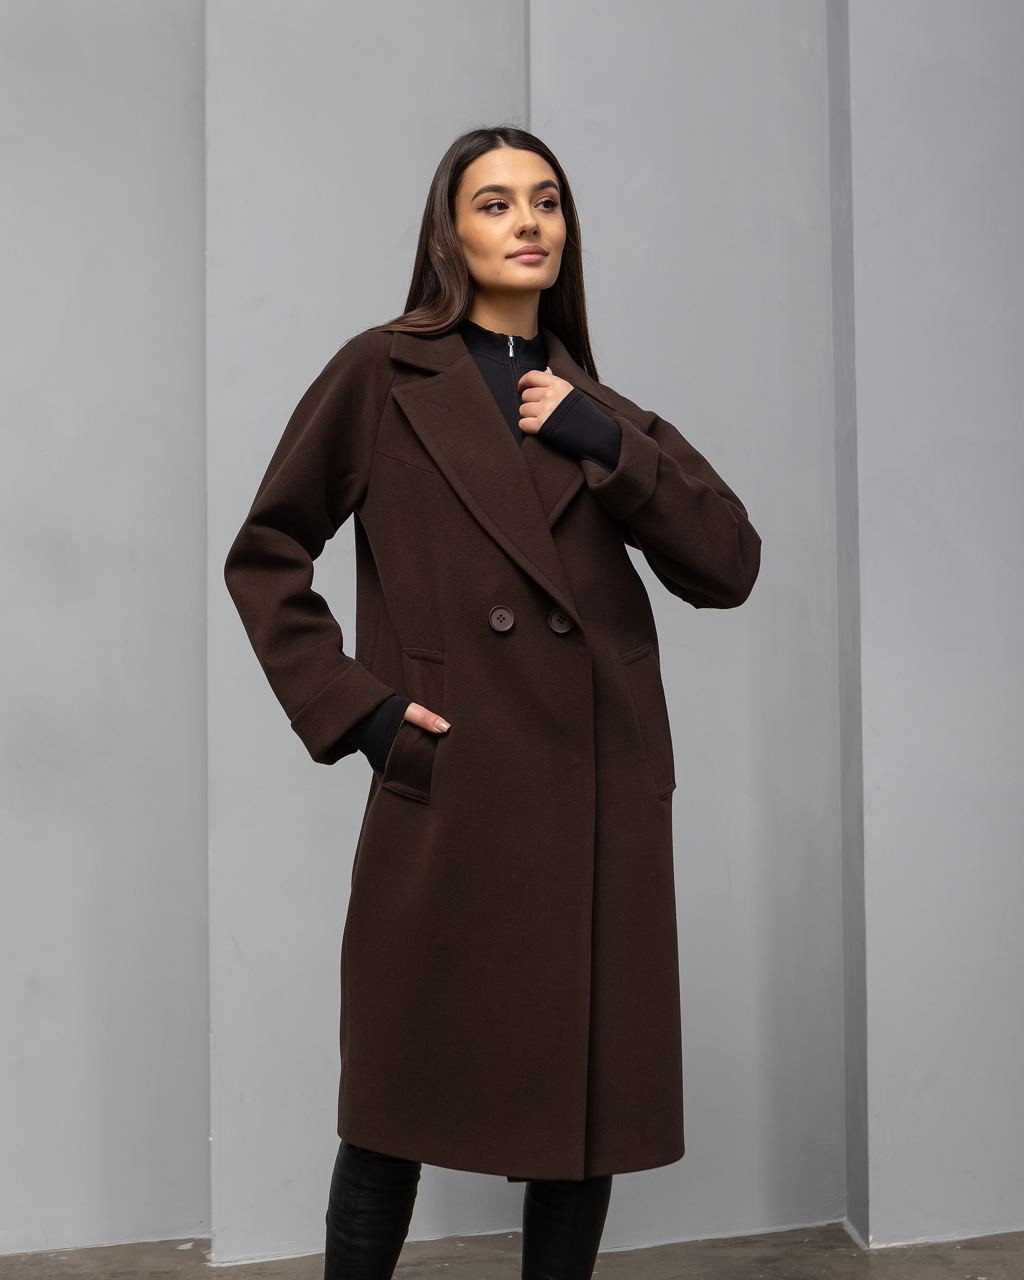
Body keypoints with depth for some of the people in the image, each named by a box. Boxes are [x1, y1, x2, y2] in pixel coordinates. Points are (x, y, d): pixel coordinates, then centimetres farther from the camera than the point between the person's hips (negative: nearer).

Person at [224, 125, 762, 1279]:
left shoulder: (596, 406, 14)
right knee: (395, 1115, 5)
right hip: (446, 799, -4)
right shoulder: (382, 374, 3)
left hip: (600, 803, 4)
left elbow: (728, 567, 4)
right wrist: (352, 706, -5)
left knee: (589, 1115, 9)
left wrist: (604, 445, -5)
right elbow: (263, 556, 4)